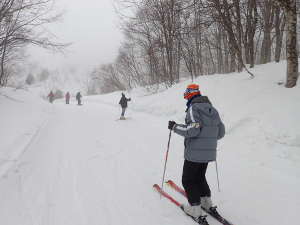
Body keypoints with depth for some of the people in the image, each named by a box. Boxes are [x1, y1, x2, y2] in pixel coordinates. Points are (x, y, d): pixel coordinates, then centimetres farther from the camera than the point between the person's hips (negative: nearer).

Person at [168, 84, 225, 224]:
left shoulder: (193, 108, -14)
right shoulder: (213, 110, 9)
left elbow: (193, 129, -26)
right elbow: (221, 132, 10)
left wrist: (175, 127, -13)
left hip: (194, 153, -7)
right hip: (209, 153, 8)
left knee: (188, 180, 7)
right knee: (200, 177, 26)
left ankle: (196, 210, 8)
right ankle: (207, 203, 31)